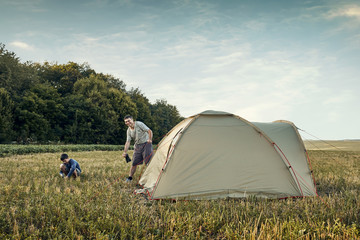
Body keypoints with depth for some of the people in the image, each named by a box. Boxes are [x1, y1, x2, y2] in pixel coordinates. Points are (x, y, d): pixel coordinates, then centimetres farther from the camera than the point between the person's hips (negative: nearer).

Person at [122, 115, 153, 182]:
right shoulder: (128, 131, 2)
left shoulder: (139, 124, -14)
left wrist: (150, 139, -27)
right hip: (137, 146, 5)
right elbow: (128, 142, -3)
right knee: (134, 163, 5)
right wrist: (125, 152, -14)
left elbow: (149, 131, -15)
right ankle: (129, 178, 16)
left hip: (146, 144, -5)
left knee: (148, 162, -9)